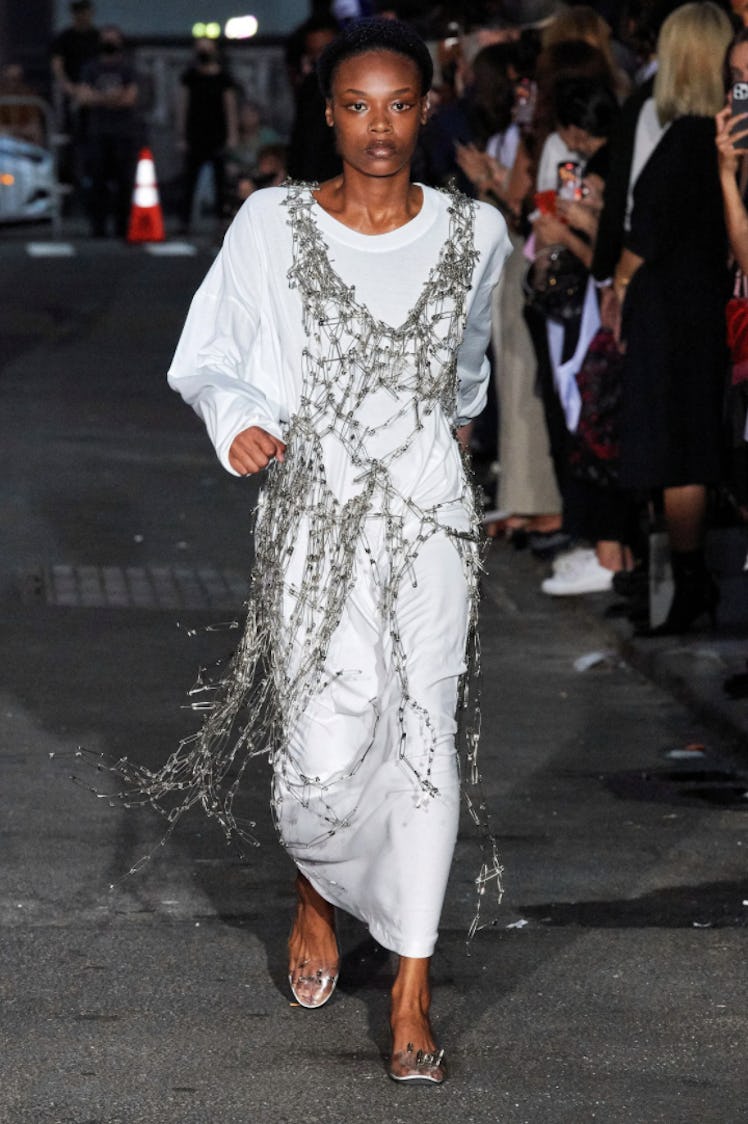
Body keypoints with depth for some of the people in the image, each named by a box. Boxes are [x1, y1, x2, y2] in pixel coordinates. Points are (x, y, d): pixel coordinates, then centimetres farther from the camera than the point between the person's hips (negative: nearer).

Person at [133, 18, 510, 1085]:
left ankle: (412, 986, 8)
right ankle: (317, 895, 28)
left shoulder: (474, 232, 2)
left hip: (430, 514, 1)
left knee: (423, 740, -2)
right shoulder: (274, 224, -3)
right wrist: (238, 422, -15)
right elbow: (208, 358, 3)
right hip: (314, 511, -1)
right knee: (326, 753, -7)